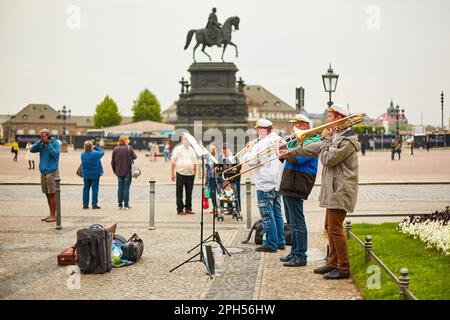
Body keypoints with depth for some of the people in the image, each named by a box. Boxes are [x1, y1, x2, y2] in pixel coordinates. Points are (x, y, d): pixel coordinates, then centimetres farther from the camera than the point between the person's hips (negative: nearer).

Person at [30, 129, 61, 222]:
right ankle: (51, 214, 17)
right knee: (48, 194, 10)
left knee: (52, 194, -4)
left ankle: (53, 215, 0)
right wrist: (40, 141, -9)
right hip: (43, 172, 6)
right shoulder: (41, 144, 10)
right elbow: (32, 150, 0)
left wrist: (48, 144, -18)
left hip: (52, 172, -6)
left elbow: (55, 154, -19)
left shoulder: (55, 143, -6)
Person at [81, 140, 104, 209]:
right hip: (94, 175, -4)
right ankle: (94, 204, 2)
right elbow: (102, 152, -1)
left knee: (86, 189, 11)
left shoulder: (82, 154, -5)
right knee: (95, 189, 1)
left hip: (86, 175, 4)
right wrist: (96, 147, 5)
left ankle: (85, 204, 12)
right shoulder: (95, 154, -18)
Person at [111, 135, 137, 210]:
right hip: (127, 171, -3)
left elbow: (113, 162, 5)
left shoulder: (115, 149, 3)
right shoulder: (129, 148, -8)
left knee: (120, 188, 10)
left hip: (119, 172, 3)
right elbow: (134, 157, -7)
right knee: (126, 187, 1)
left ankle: (120, 204, 10)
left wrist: (114, 170, 16)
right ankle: (126, 205, -1)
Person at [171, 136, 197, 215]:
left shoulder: (191, 150, 14)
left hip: (190, 174, 4)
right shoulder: (178, 149, 1)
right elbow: (173, 162, -1)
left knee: (189, 192, 7)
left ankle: (188, 208, 15)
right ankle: (180, 209, 1)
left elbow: (194, 162, 17)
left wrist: (194, 172, 10)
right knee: (179, 192, -2)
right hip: (180, 173, -4)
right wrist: (173, 173, -6)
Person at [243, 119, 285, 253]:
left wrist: (248, 150, 3)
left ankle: (271, 244, -1)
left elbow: (251, 161, -15)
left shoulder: (261, 144, -13)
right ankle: (280, 242, 18)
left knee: (267, 215, -3)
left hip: (265, 184, -8)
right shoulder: (279, 140, 9)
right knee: (277, 213, 14)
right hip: (277, 183, 8)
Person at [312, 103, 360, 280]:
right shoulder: (337, 136, 16)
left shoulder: (346, 140, -17)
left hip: (340, 191, -11)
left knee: (335, 229, -9)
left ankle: (344, 268, -3)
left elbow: (327, 159, -20)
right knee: (330, 227, 16)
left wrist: (326, 139, -9)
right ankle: (333, 263, 26)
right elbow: (316, 149, 19)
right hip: (334, 190, 11)